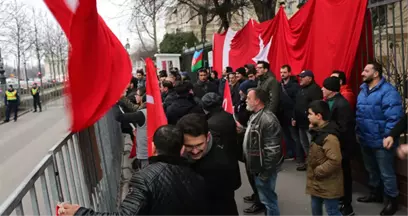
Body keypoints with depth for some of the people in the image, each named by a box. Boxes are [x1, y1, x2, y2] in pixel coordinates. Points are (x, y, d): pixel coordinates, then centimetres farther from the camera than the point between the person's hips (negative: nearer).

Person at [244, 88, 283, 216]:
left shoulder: (268, 119, -24)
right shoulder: (255, 116, 7)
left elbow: (272, 150, -25)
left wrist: (265, 171, -21)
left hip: (263, 168, -10)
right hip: (257, 166, 10)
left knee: (267, 198, 3)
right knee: (266, 196, 23)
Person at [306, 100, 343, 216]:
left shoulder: (329, 137, -25)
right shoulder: (318, 131, 7)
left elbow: (335, 161, -30)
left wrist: (318, 171, -22)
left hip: (328, 184, -9)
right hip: (317, 182, 10)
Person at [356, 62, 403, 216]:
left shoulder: (388, 91, -18)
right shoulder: (363, 91, 9)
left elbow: (394, 117, -22)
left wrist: (388, 138, -22)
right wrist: (357, 132, 12)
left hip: (381, 142, -8)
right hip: (365, 140, 8)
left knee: (386, 173, 5)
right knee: (371, 170, 23)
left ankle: (392, 200, 23)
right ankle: (375, 193, 41)